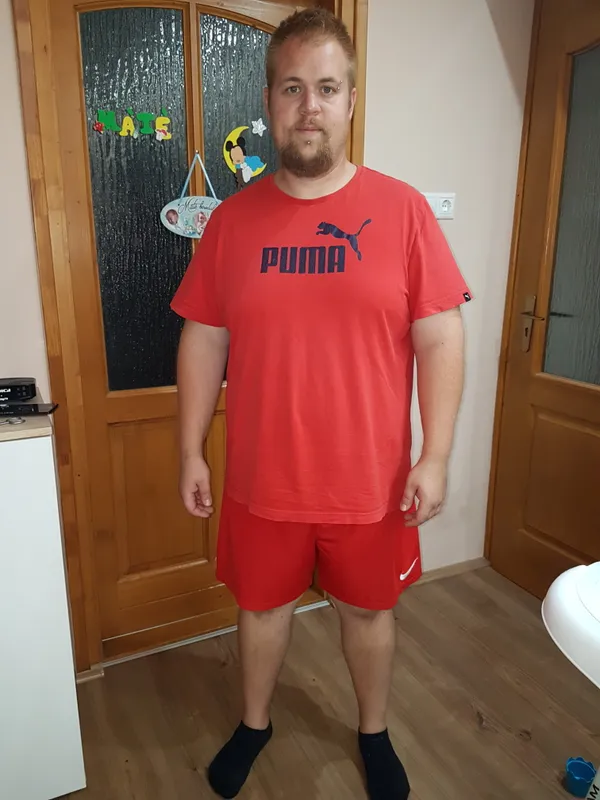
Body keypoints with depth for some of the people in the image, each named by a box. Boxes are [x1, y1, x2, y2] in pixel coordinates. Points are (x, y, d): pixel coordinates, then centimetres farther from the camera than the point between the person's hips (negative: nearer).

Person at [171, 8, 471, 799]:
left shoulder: (401, 208, -7)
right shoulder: (232, 218, -1)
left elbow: (440, 338, -6)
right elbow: (203, 342, 2)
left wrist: (435, 456, -10)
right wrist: (191, 451, 2)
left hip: (371, 480, -1)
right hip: (262, 479, 2)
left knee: (368, 610, 20)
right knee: (262, 605, 21)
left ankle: (374, 733, 50)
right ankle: (255, 723, 51)